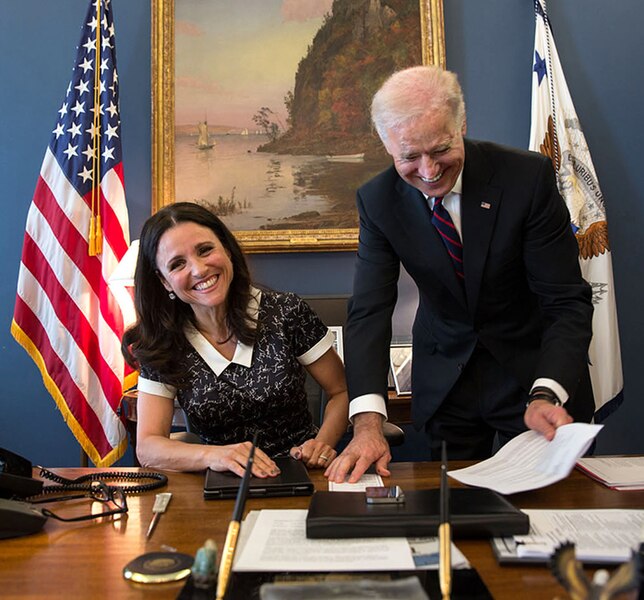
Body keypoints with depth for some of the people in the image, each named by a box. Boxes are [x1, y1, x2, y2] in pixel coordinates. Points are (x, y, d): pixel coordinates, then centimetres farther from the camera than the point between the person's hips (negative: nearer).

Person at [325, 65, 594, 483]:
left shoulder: (529, 177, -20)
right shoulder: (379, 201, -12)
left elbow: (567, 302, -18)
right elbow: (370, 310, -17)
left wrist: (546, 396, -34)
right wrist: (368, 420, -30)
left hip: (534, 372, -1)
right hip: (445, 383, 2)